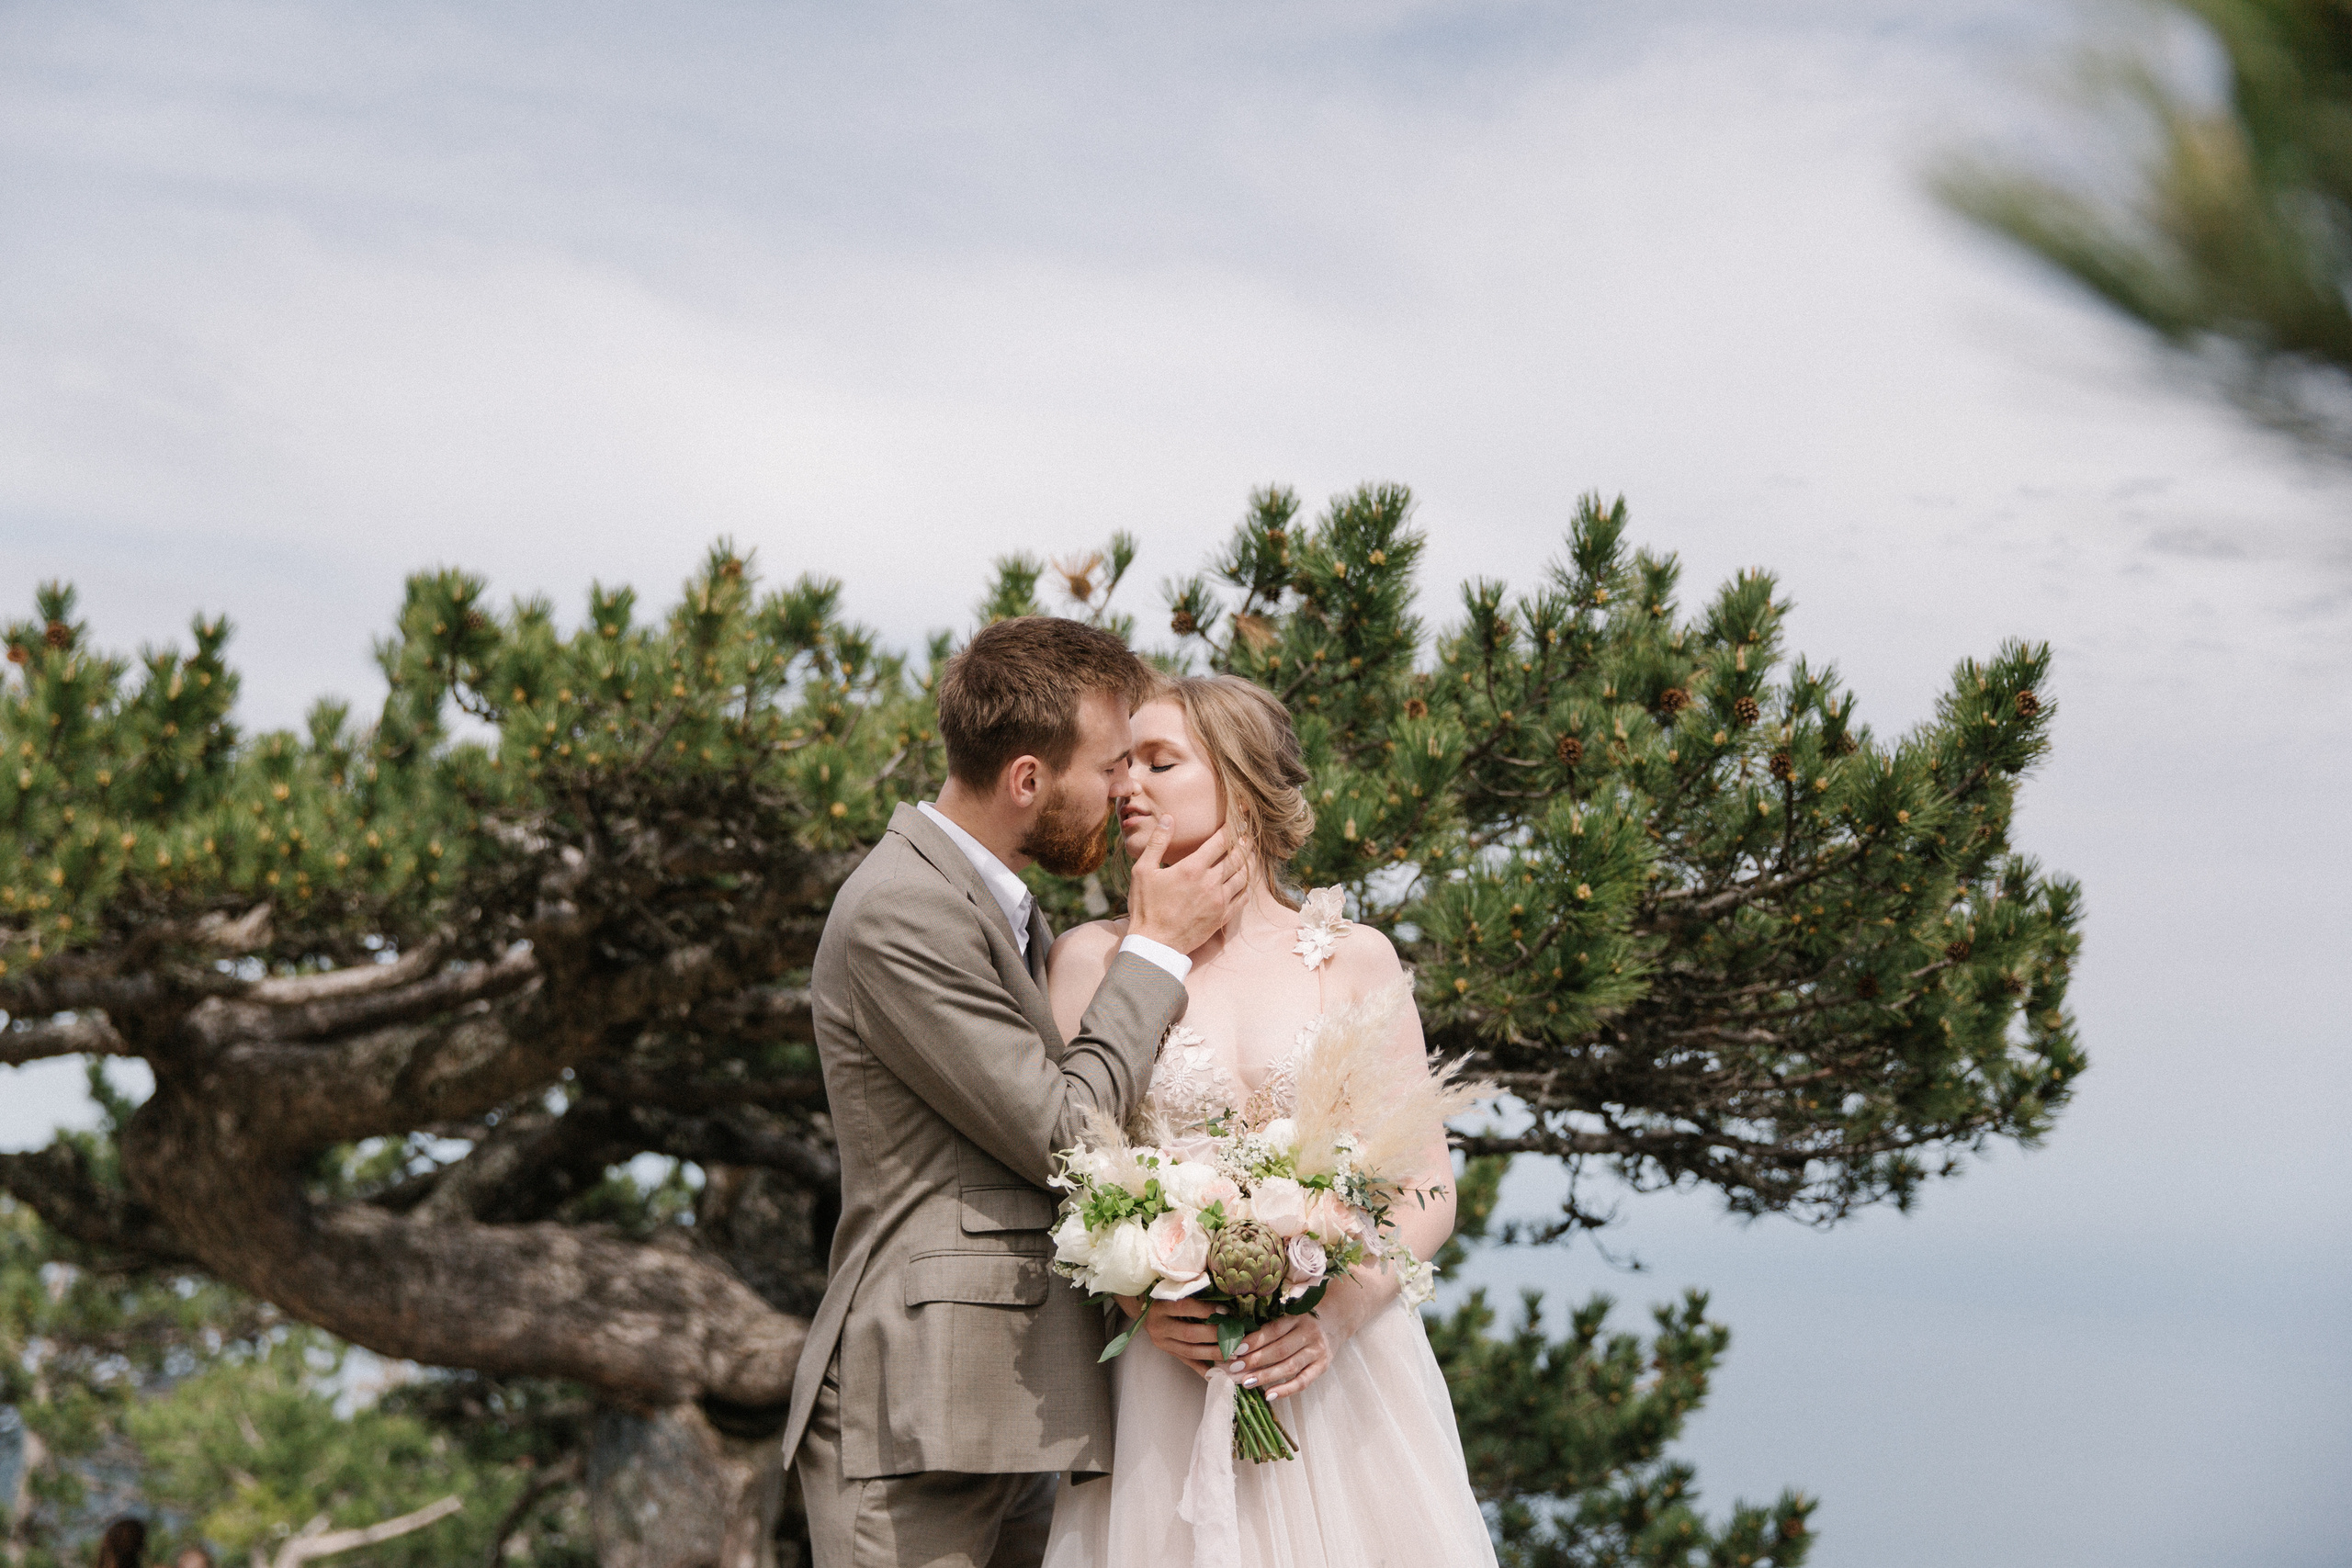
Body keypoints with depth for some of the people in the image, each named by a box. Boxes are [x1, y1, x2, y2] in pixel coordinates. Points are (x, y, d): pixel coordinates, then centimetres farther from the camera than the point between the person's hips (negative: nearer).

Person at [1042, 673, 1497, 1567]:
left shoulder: (1356, 960, 5)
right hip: (1167, 1372, -1)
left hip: (1345, 1365, 1)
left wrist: (1341, 1306, -13)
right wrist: (1137, 1301, -16)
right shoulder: (1092, 959, 5)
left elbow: (1430, 1191, 4)